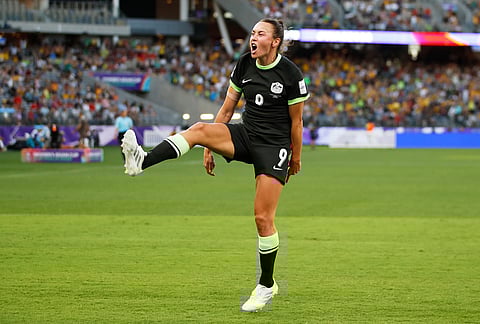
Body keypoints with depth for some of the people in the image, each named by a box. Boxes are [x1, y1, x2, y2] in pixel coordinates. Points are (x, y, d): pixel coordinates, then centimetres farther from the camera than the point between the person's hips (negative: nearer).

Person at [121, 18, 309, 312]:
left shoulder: (291, 74, -13)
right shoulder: (244, 65, 2)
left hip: (275, 146, -5)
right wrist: (211, 147, 9)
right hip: (245, 135, 5)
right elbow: (227, 108, 9)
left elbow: (296, 121, -3)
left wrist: (295, 159, 4)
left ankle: (267, 286, 9)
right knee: (199, 129, -24)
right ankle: (142, 162, -40)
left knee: (263, 218, -7)